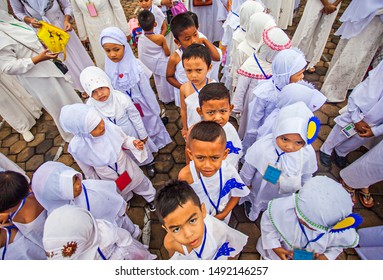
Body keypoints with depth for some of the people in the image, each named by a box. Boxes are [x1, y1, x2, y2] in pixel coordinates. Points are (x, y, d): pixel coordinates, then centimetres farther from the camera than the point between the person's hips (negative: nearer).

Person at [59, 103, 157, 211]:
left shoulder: (109, 126, -35)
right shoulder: (77, 147, -34)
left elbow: (124, 140, -12)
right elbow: (87, 169, -12)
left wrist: (133, 143, -34)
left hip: (126, 165, 1)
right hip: (109, 179, 0)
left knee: (141, 182, 29)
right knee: (121, 195, 33)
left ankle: (151, 197, 64)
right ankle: (126, 199, 71)